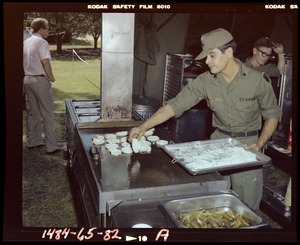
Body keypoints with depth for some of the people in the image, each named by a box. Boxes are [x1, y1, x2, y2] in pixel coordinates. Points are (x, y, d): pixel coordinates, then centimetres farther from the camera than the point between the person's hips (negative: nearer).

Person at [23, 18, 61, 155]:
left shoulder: (25, 42, 13)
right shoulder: (41, 42, -11)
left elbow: (23, 62, 14)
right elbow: (45, 62, -20)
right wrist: (51, 77, -8)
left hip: (27, 79, 8)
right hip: (40, 80, -8)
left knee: (34, 113, 16)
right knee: (48, 115, -3)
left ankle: (33, 142, 23)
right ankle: (51, 147, -1)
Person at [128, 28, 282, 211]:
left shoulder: (257, 80, -13)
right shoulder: (205, 81, -8)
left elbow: (273, 114, -1)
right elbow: (175, 105, -11)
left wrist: (260, 144, -14)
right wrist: (144, 127, -19)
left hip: (248, 143, -2)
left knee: (247, 205, 5)